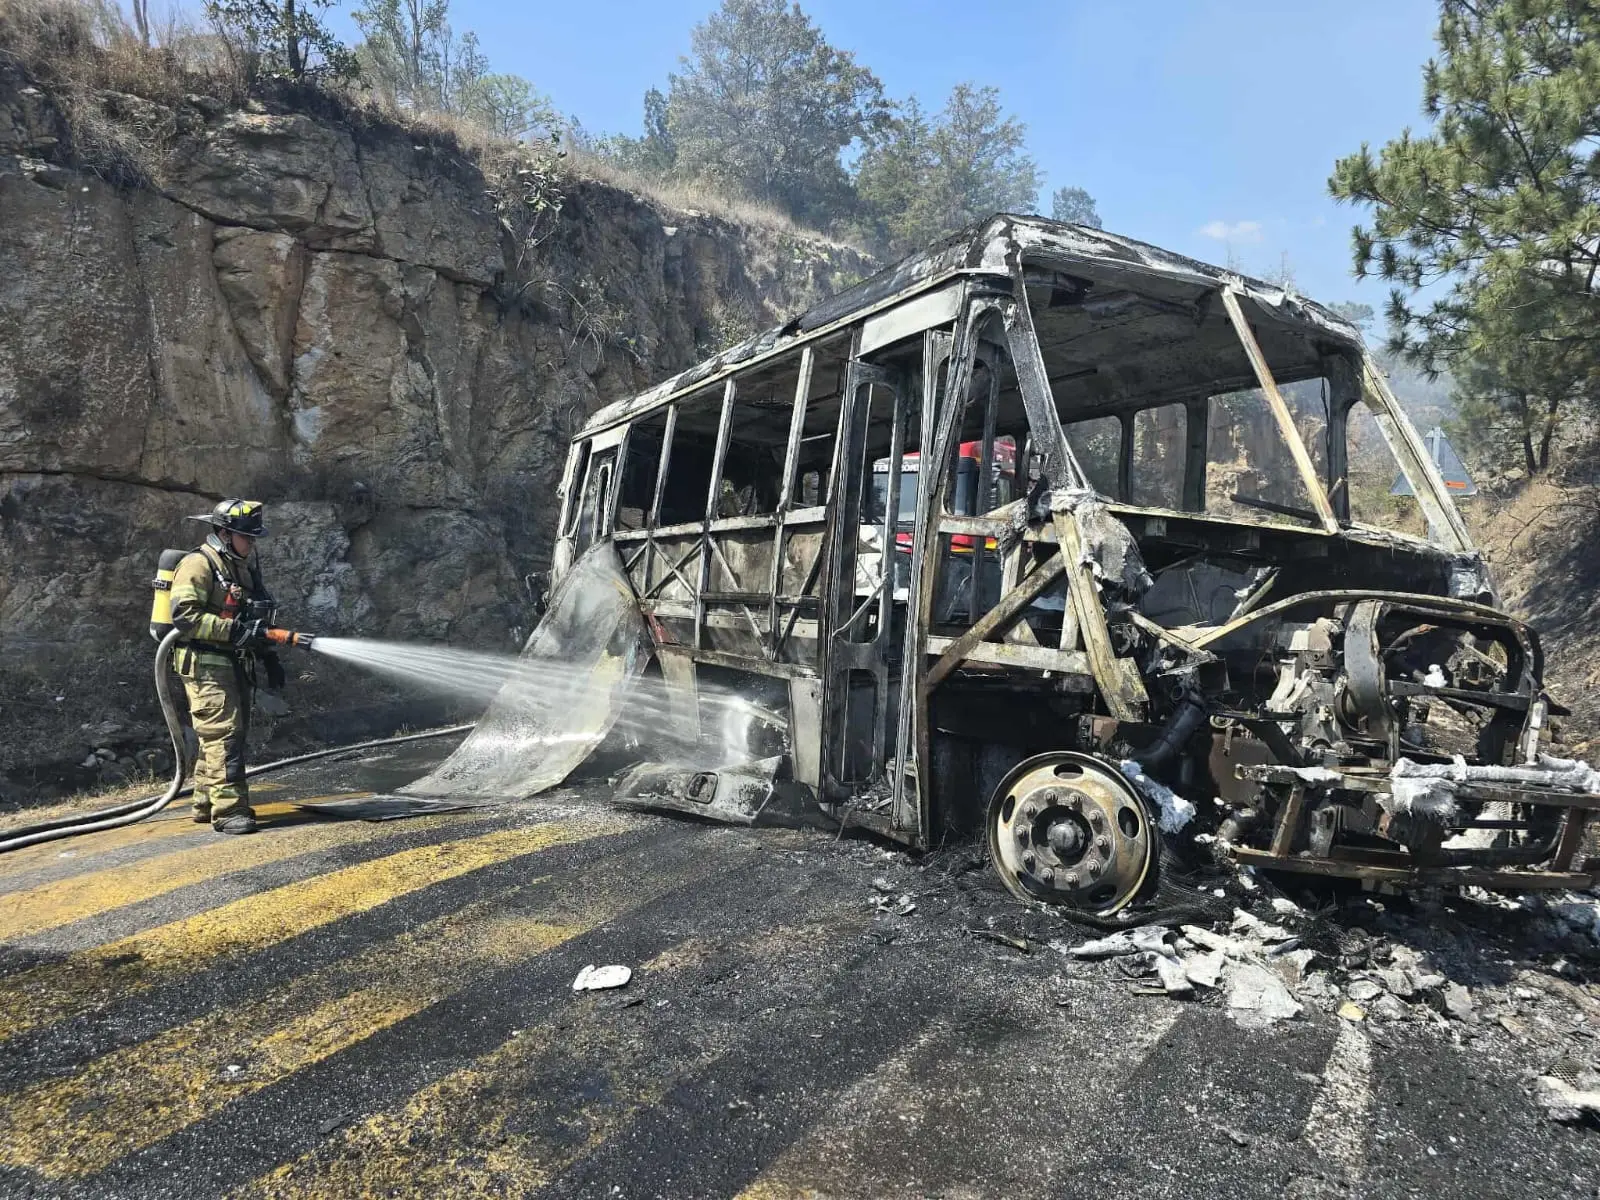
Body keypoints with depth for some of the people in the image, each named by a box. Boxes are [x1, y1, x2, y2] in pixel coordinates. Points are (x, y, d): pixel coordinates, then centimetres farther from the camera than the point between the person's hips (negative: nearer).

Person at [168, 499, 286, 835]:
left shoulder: (246, 566, 16)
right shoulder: (198, 564, -11)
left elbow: (257, 617, 25)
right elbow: (184, 614, -21)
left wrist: (269, 656, 19)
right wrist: (233, 630, -25)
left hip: (235, 665, 9)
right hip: (206, 665, -9)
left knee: (233, 734, 11)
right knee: (222, 735, -13)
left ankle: (206, 804, 22)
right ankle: (228, 810, -12)